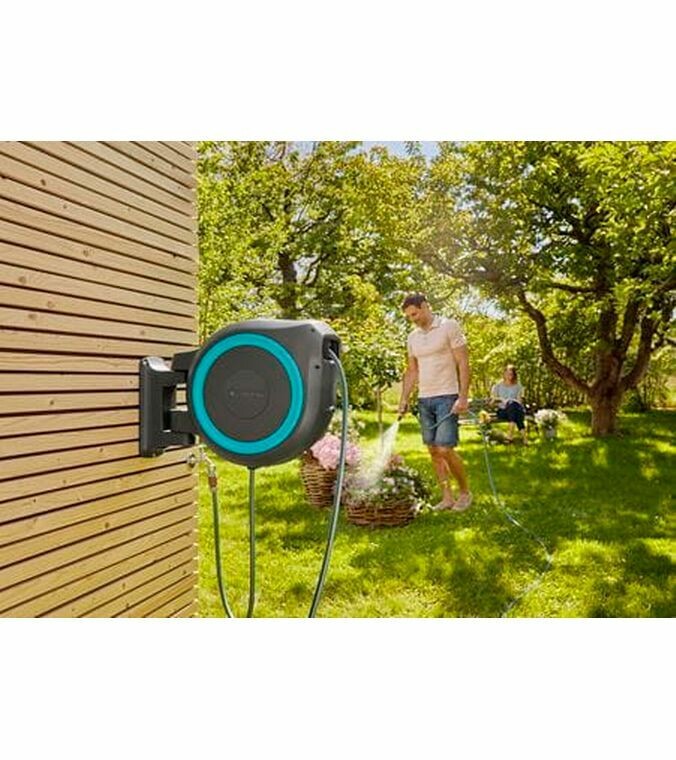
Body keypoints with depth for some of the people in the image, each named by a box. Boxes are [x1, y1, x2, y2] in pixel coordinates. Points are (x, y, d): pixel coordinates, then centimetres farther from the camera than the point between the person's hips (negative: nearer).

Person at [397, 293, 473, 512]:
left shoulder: (449, 327, -5)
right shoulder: (413, 336, 13)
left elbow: (463, 364, -9)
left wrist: (463, 397, -17)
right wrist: (404, 399, 8)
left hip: (446, 397, -6)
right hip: (424, 399, 6)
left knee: (445, 449, -10)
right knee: (433, 451, 6)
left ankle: (465, 492, 10)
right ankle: (447, 497, 14)